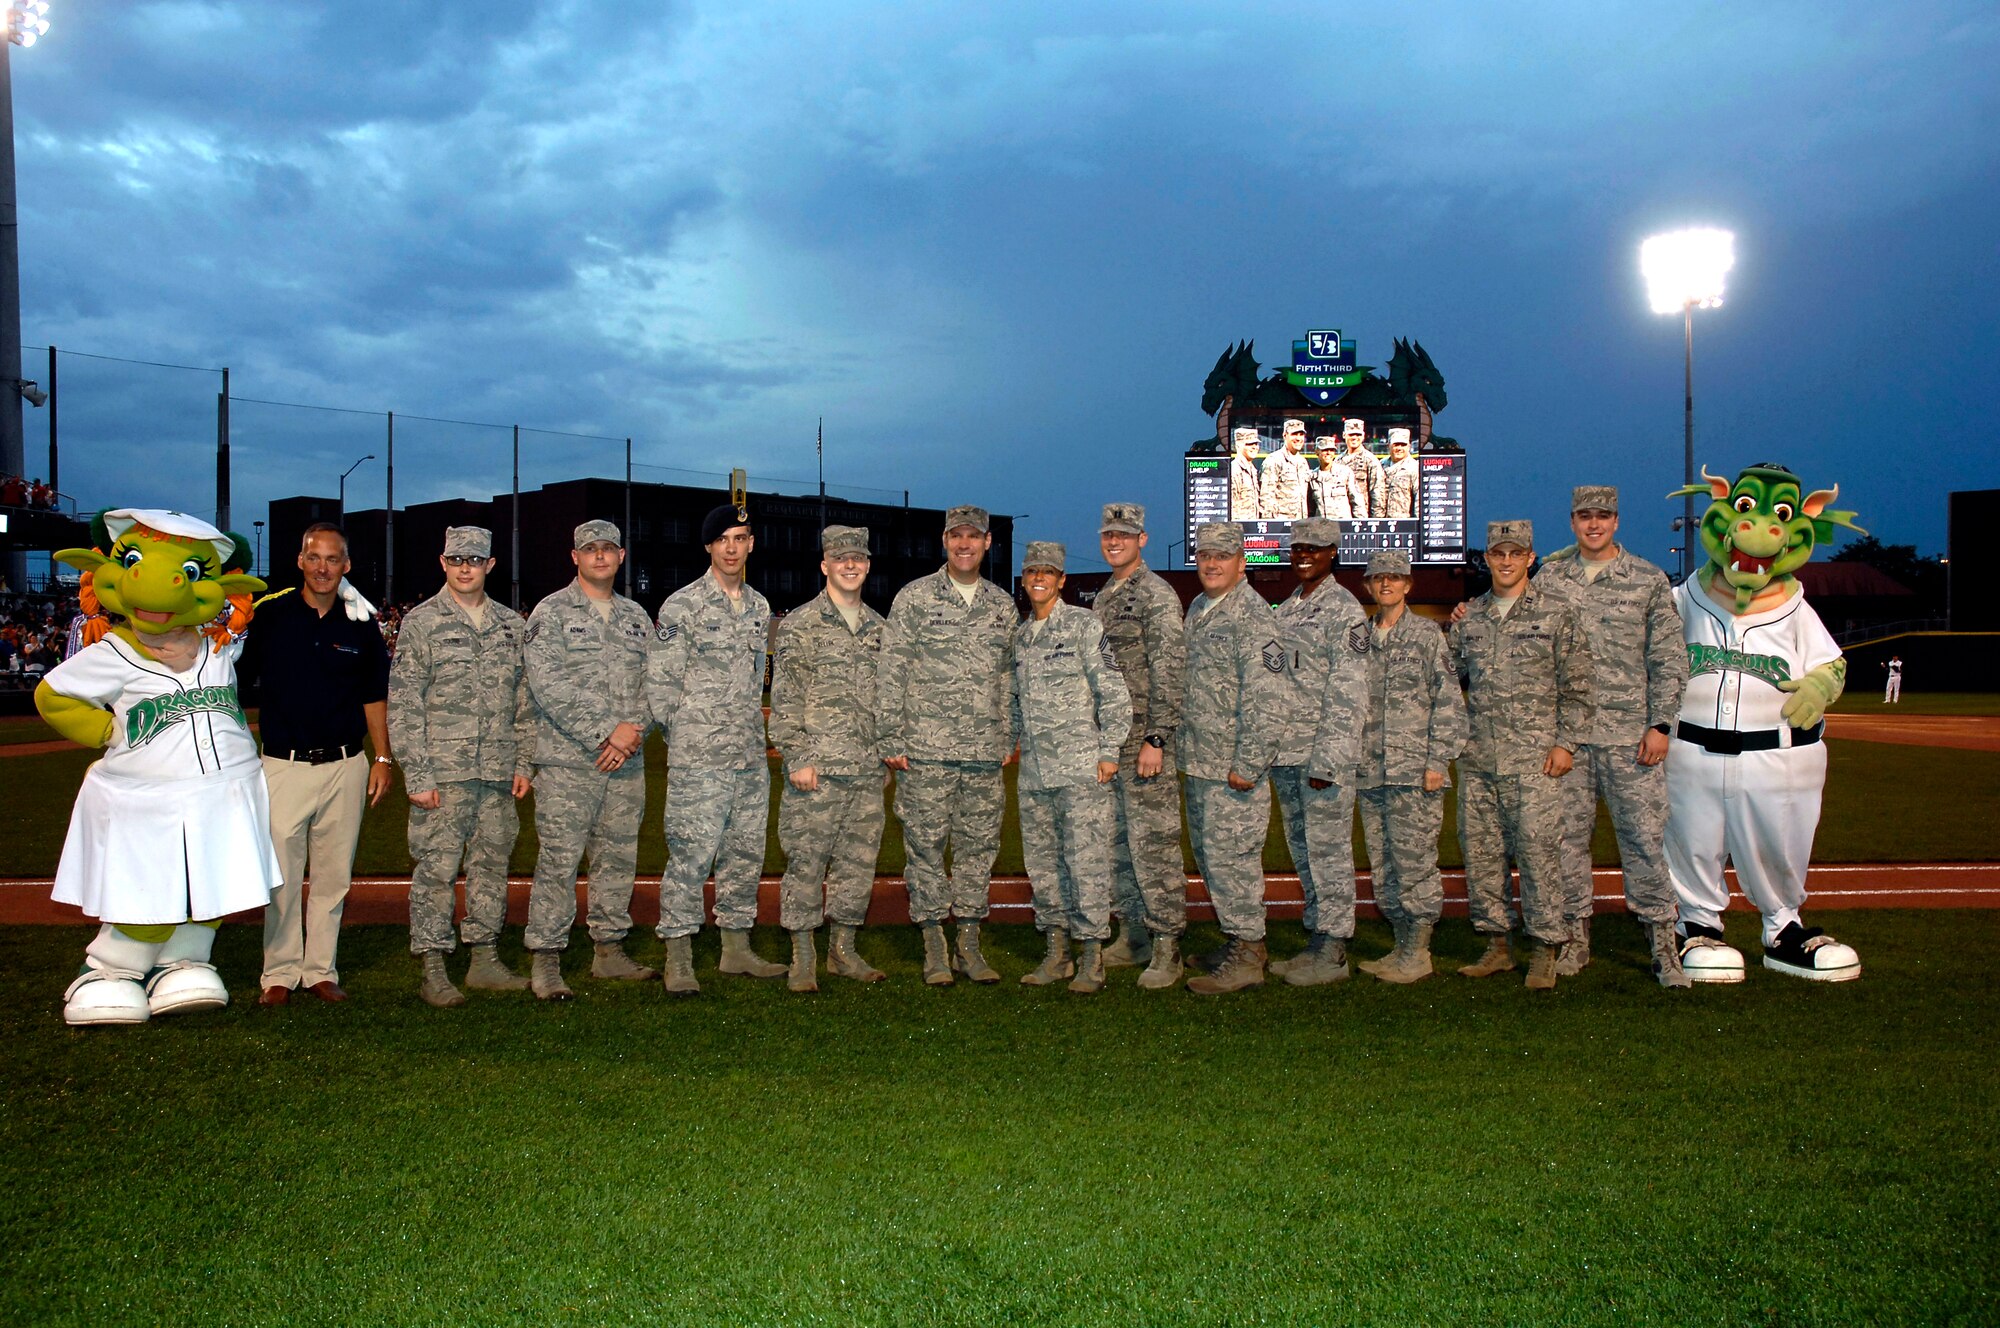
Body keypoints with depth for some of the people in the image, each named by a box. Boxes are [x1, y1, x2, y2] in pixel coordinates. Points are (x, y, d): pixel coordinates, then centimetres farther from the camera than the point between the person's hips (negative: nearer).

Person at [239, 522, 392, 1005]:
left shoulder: (361, 623, 5)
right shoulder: (269, 615, 0)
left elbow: (374, 696, 12)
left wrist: (382, 758, 8)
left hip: (345, 766, 2)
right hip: (283, 765, -1)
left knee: (333, 874, 8)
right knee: (281, 874, 2)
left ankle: (321, 970, 19)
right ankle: (280, 973, 15)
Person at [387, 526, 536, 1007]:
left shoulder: (512, 625, 12)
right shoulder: (420, 623, 0)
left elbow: (524, 700, 16)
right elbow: (403, 706, -3)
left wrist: (524, 763, 9)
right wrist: (416, 774, -9)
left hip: (498, 772, 4)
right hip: (443, 771, -4)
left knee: (492, 863, 9)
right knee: (435, 868, -3)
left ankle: (485, 959, 20)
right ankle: (433, 970, 5)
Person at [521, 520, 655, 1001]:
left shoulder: (637, 617, 16)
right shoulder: (551, 612, 0)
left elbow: (653, 683, 11)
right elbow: (547, 685, -11)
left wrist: (634, 730, -8)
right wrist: (604, 734, -15)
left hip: (627, 763, 5)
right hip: (567, 761, -5)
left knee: (619, 857, 10)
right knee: (558, 862, -5)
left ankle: (609, 949, 21)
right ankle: (545, 960, 3)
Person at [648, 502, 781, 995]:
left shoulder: (760, 607, 14)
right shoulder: (682, 605, -4)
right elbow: (660, 681, -3)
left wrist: (754, 730, 15)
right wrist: (685, 735, 0)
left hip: (752, 755, 6)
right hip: (699, 756, -6)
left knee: (746, 852, 11)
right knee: (690, 853, -6)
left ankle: (736, 947, 22)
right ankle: (678, 958, 1)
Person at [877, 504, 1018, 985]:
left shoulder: (1003, 604, 12)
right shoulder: (914, 598, 1)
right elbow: (891, 673, -1)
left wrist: (1011, 737, 13)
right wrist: (892, 741, -7)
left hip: (986, 754, 4)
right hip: (926, 751, -3)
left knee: (979, 847, 7)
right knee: (926, 847, 1)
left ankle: (969, 946, 18)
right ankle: (934, 948, 12)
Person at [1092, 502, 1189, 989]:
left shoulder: (1157, 594, -8)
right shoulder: (1102, 598, 17)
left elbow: (1169, 672, -14)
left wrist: (1157, 738, -19)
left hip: (1143, 741, -8)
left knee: (1152, 843, -6)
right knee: (1116, 843, 12)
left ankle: (1166, 948, 0)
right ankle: (1133, 937, 23)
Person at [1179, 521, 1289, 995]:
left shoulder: (1252, 616, -14)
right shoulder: (1196, 609, 14)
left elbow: (1268, 700, -19)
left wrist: (1248, 764, -21)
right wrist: (1177, 742, 19)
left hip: (1234, 766, -9)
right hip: (1197, 761, 9)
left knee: (1230, 855, -5)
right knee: (1209, 854, 15)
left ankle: (1246, 955, 5)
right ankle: (1237, 940, 27)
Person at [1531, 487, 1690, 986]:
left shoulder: (1649, 580, 5)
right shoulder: (1549, 579, 10)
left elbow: (1669, 659, 3)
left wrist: (1660, 724, -4)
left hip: (1631, 734, -2)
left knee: (1644, 837, -1)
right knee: (1567, 835, 6)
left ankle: (1663, 941, 9)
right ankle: (1575, 935, 17)